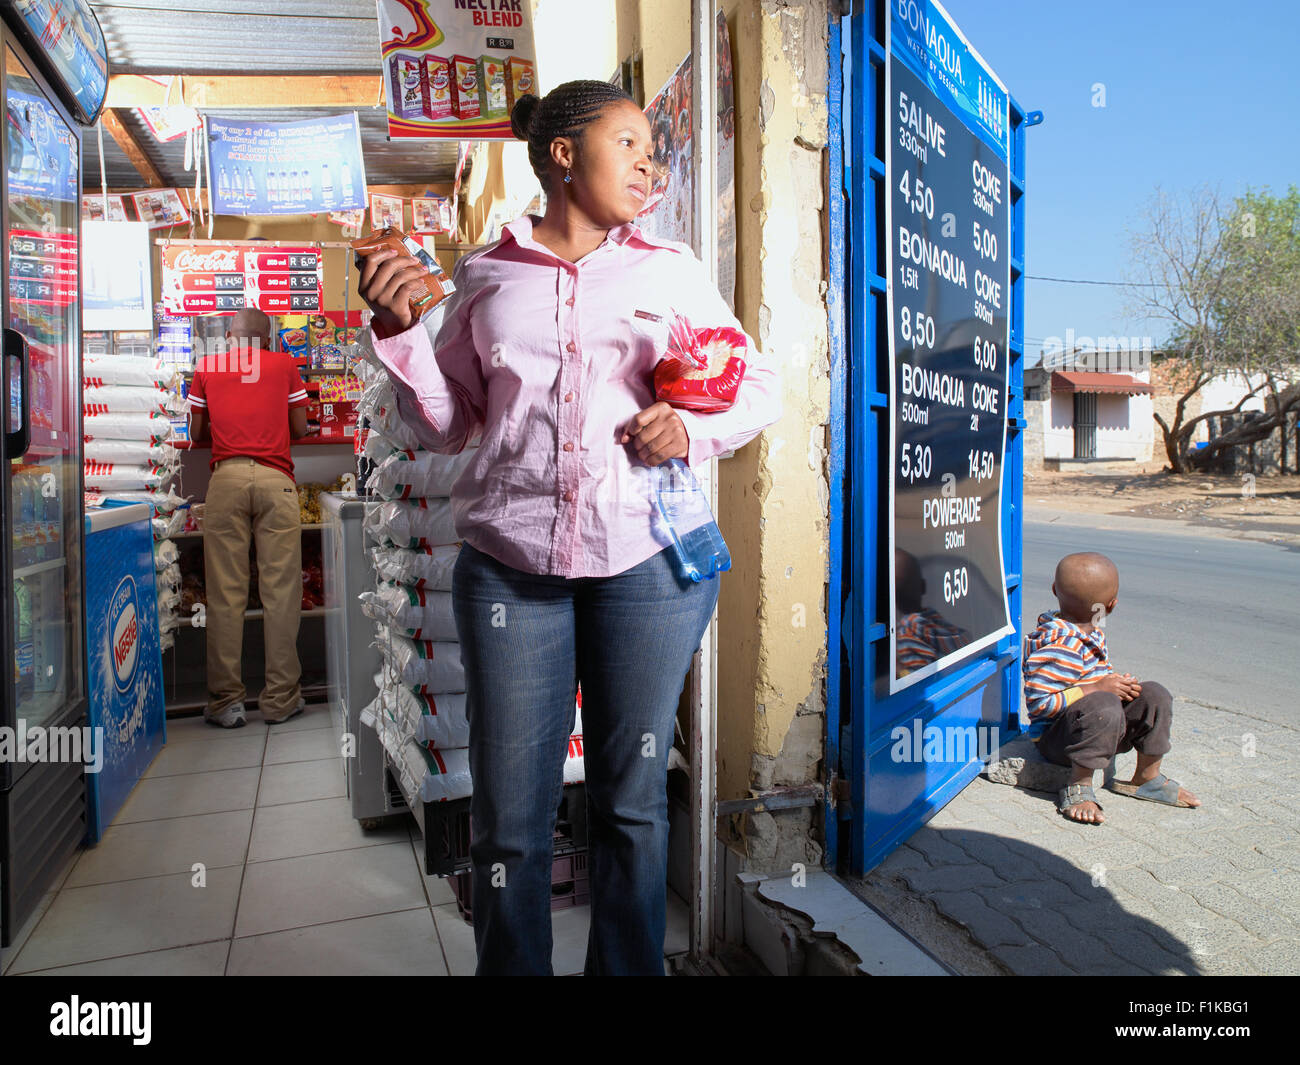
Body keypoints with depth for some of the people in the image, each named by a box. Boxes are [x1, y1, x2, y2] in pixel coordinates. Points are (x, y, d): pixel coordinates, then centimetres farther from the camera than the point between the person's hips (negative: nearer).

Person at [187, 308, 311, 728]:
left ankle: (226, 701, 6)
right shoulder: (284, 364, 14)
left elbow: (196, 432, 17)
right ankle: (280, 699, 5)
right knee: (280, 591, 1)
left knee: (225, 593, 2)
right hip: (275, 478, -1)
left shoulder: (207, 366, 15)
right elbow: (300, 428, 13)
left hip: (226, 477, 1)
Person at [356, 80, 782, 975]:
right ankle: (511, 967, 27)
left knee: (632, 802, 11)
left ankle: (630, 969, 30)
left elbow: (760, 388, 14)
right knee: (508, 818, 5)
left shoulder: (669, 270, 12)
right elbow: (446, 425, 14)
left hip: (647, 561, 1)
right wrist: (398, 330, -1)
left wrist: (693, 429, -6)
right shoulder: (486, 276, 12)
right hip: (510, 563, 0)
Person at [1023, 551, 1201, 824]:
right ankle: (1079, 787, -21)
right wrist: (1097, 688, -28)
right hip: (1055, 737, -10)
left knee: (1154, 694, 2)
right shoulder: (1056, 645, -27)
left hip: (1101, 730, 10)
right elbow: (1038, 702, -30)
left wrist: (1118, 683, -1)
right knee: (1103, 707, -37)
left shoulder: (1092, 633, 7)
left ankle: (1147, 778, 16)